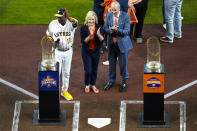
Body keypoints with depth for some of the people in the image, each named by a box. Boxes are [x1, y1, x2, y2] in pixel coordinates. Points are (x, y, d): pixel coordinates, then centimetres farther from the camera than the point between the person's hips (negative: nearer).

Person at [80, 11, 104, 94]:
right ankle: (87, 85, 21)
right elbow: (83, 41, -17)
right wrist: (90, 36, -33)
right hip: (86, 52, -2)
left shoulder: (98, 28, -6)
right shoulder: (83, 28, -11)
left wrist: (98, 34, -31)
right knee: (88, 70, -3)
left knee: (94, 69, 12)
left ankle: (93, 85, 31)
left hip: (96, 51, 2)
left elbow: (102, 40, -11)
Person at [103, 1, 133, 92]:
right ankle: (111, 81, 33)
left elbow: (127, 31, -16)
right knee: (111, 63, 15)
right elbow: (105, 28, 2)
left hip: (122, 43, -3)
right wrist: (110, 30, -20)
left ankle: (124, 81, 27)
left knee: (123, 64, 6)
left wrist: (117, 30, -30)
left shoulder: (125, 16, -13)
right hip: (111, 43, 3)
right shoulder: (108, 15, -2)